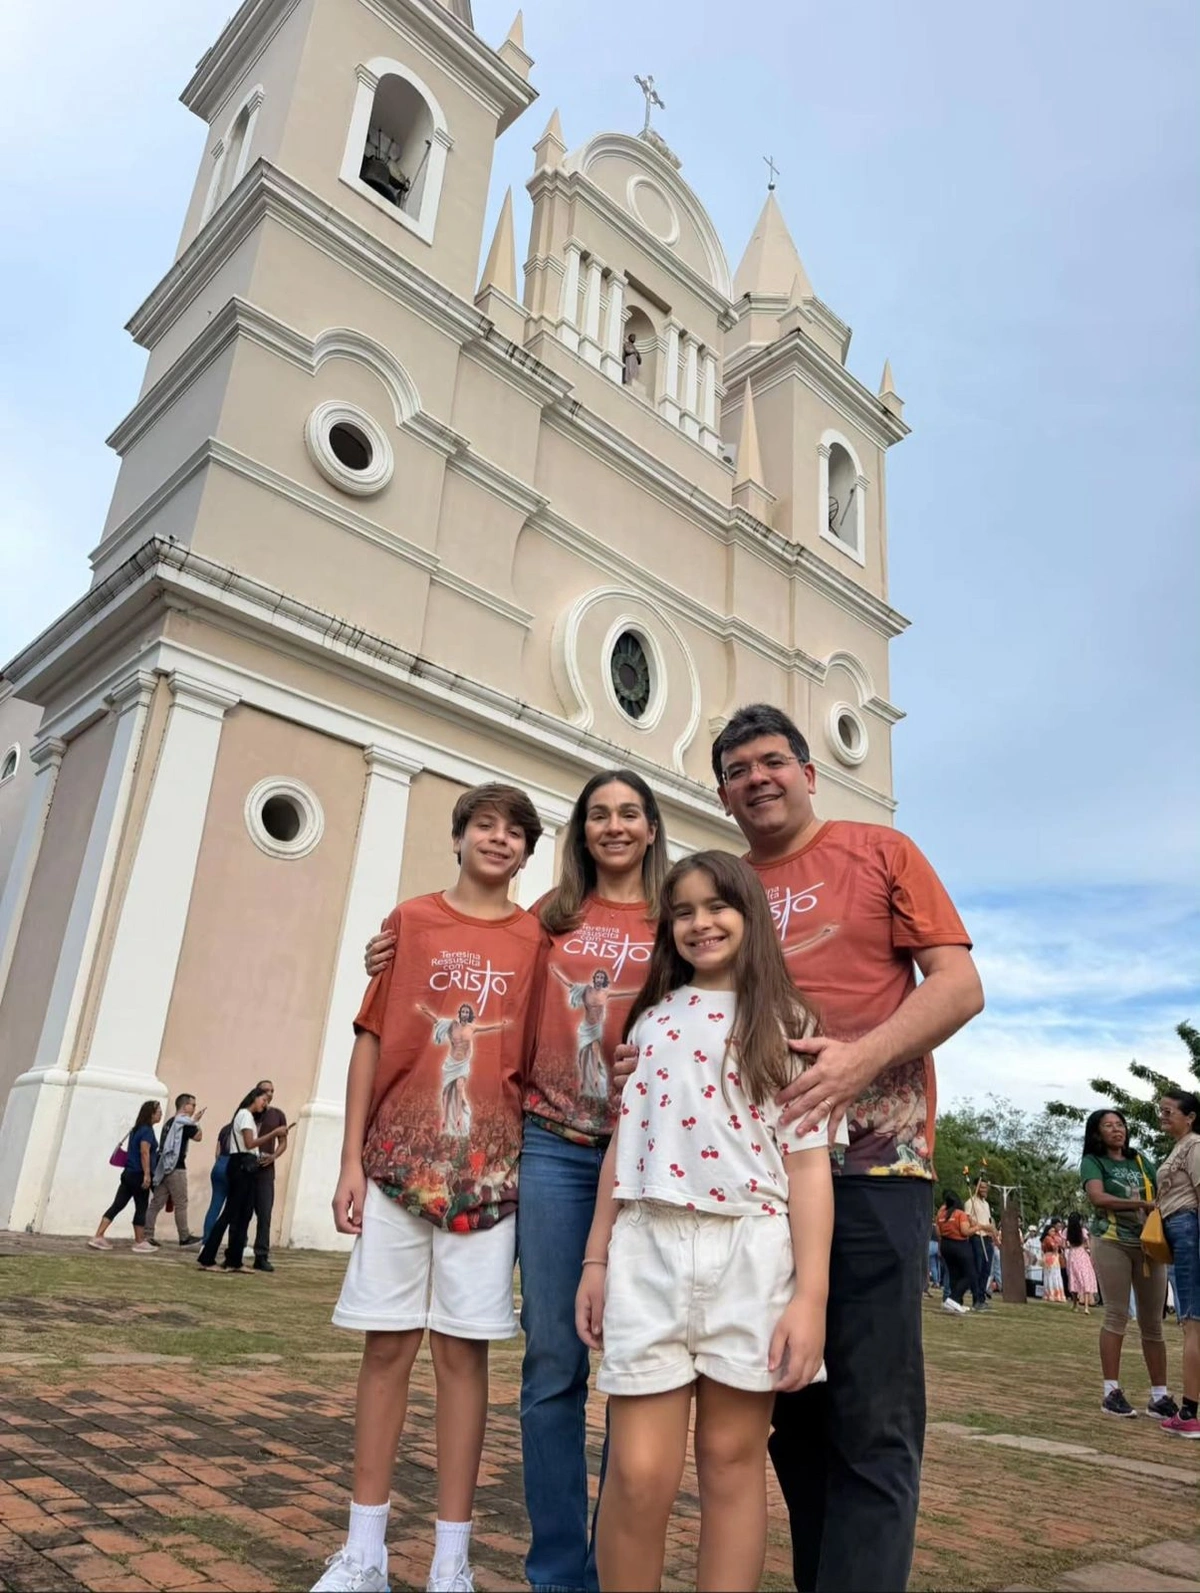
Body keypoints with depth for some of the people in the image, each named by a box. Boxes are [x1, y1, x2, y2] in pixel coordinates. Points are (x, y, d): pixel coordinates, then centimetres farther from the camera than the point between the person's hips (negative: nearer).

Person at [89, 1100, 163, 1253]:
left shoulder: (137, 1129, 16)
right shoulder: (147, 1130, -12)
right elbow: (144, 1152, -21)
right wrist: (147, 1174, -24)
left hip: (129, 1173, 8)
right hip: (138, 1174, -8)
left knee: (117, 1205, 8)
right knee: (141, 1208, 2)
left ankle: (98, 1237, 6)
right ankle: (139, 1243, 9)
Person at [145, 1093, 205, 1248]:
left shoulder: (170, 1122, 19)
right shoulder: (184, 1122, -8)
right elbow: (198, 1136, -10)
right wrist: (196, 1122, 4)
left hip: (163, 1166, 9)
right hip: (175, 1168, -9)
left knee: (156, 1203, 7)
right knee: (181, 1204, -2)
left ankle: (147, 1236, 5)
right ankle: (185, 1238, 3)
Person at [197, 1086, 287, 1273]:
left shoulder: (248, 1116, 23)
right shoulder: (245, 1114, -7)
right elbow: (250, 1143, -18)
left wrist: (271, 1137, 12)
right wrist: (274, 1132, -18)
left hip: (245, 1168, 10)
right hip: (241, 1166, -10)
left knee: (244, 1214, 8)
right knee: (230, 1214, -8)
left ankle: (233, 1261, 11)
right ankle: (207, 1259, -6)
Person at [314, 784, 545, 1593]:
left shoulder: (536, 937, 4)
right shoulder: (410, 920, 5)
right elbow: (371, 1039, 4)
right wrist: (351, 1160, 0)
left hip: (487, 1167, 0)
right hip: (397, 1158, 1)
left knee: (463, 1347, 6)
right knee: (388, 1343, 7)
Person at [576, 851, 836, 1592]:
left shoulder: (789, 1026, 4)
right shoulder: (652, 1019, 13)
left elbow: (808, 1165, -1)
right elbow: (623, 1144, 14)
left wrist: (811, 1295, -7)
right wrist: (597, 1259, 11)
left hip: (752, 1255, -1)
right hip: (648, 1250, 2)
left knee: (733, 1459, 7)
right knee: (640, 1473, -2)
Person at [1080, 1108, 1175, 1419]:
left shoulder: (1141, 1161, 16)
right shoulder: (1093, 1162, 3)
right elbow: (1098, 1198, -13)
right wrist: (1142, 1204, -16)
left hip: (1149, 1244, 4)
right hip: (1112, 1243, -4)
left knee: (1153, 1321, 5)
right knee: (1116, 1315, -5)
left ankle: (1160, 1396, 11)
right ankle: (1112, 1392, 0)